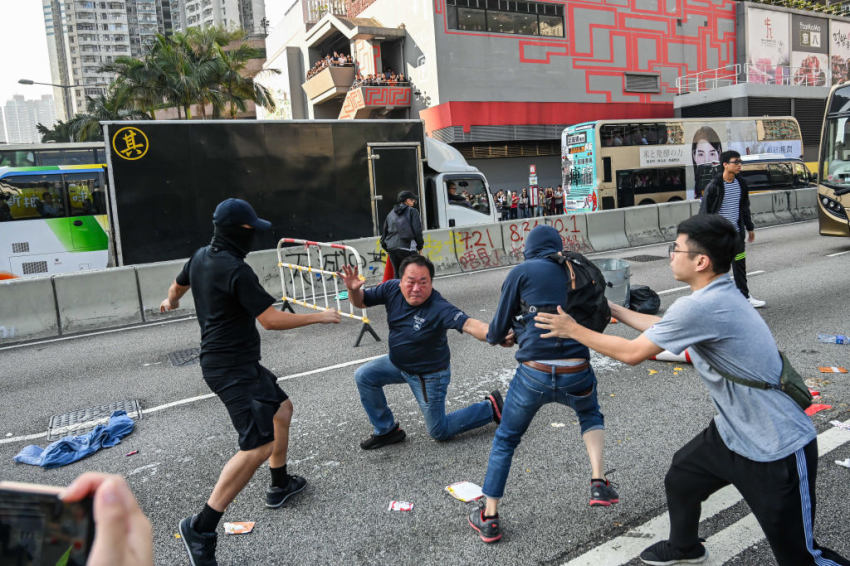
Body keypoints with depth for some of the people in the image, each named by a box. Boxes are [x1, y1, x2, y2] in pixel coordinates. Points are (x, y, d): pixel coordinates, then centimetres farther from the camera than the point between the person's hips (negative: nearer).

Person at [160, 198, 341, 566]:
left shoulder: (201, 257, 7)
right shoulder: (236, 270, -22)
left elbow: (178, 284, 28)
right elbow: (271, 320, -22)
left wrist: (170, 302, 52)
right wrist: (320, 317, -10)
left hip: (236, 360, 11)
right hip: (232, 367, -11)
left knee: (281, 408, 23)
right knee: (260, 445, -14)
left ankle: (279, 485, 36)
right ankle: (201, 528, -7)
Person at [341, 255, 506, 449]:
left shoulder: (439, 308, -36)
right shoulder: (392, 289, -18)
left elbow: (470, 324, -50)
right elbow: (360, 302, -6)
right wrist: (353, 290, -29)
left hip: (429, 375, -6)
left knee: (439, 432, 5)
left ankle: (490, 408, 24)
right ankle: (386, 431, 17)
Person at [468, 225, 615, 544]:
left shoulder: (521, 272, 3)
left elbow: (499, 328, 4)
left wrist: (492, 336, 29)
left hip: (534, 374, -2)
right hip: (577, 374, 3)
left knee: (505, 440, 20)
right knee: (590, 415, 37)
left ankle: (489, 519, 25)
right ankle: (599, 483, 21)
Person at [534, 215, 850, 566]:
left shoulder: (701, 306, -31)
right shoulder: (716, 295, 0)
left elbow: (631, 353, -22)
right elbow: (661, 327, 17)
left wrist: (573, 330, -10)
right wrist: (612, 309, 19)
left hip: (779, 449, -10)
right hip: (733, 432, 10)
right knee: (679, 481, 23)